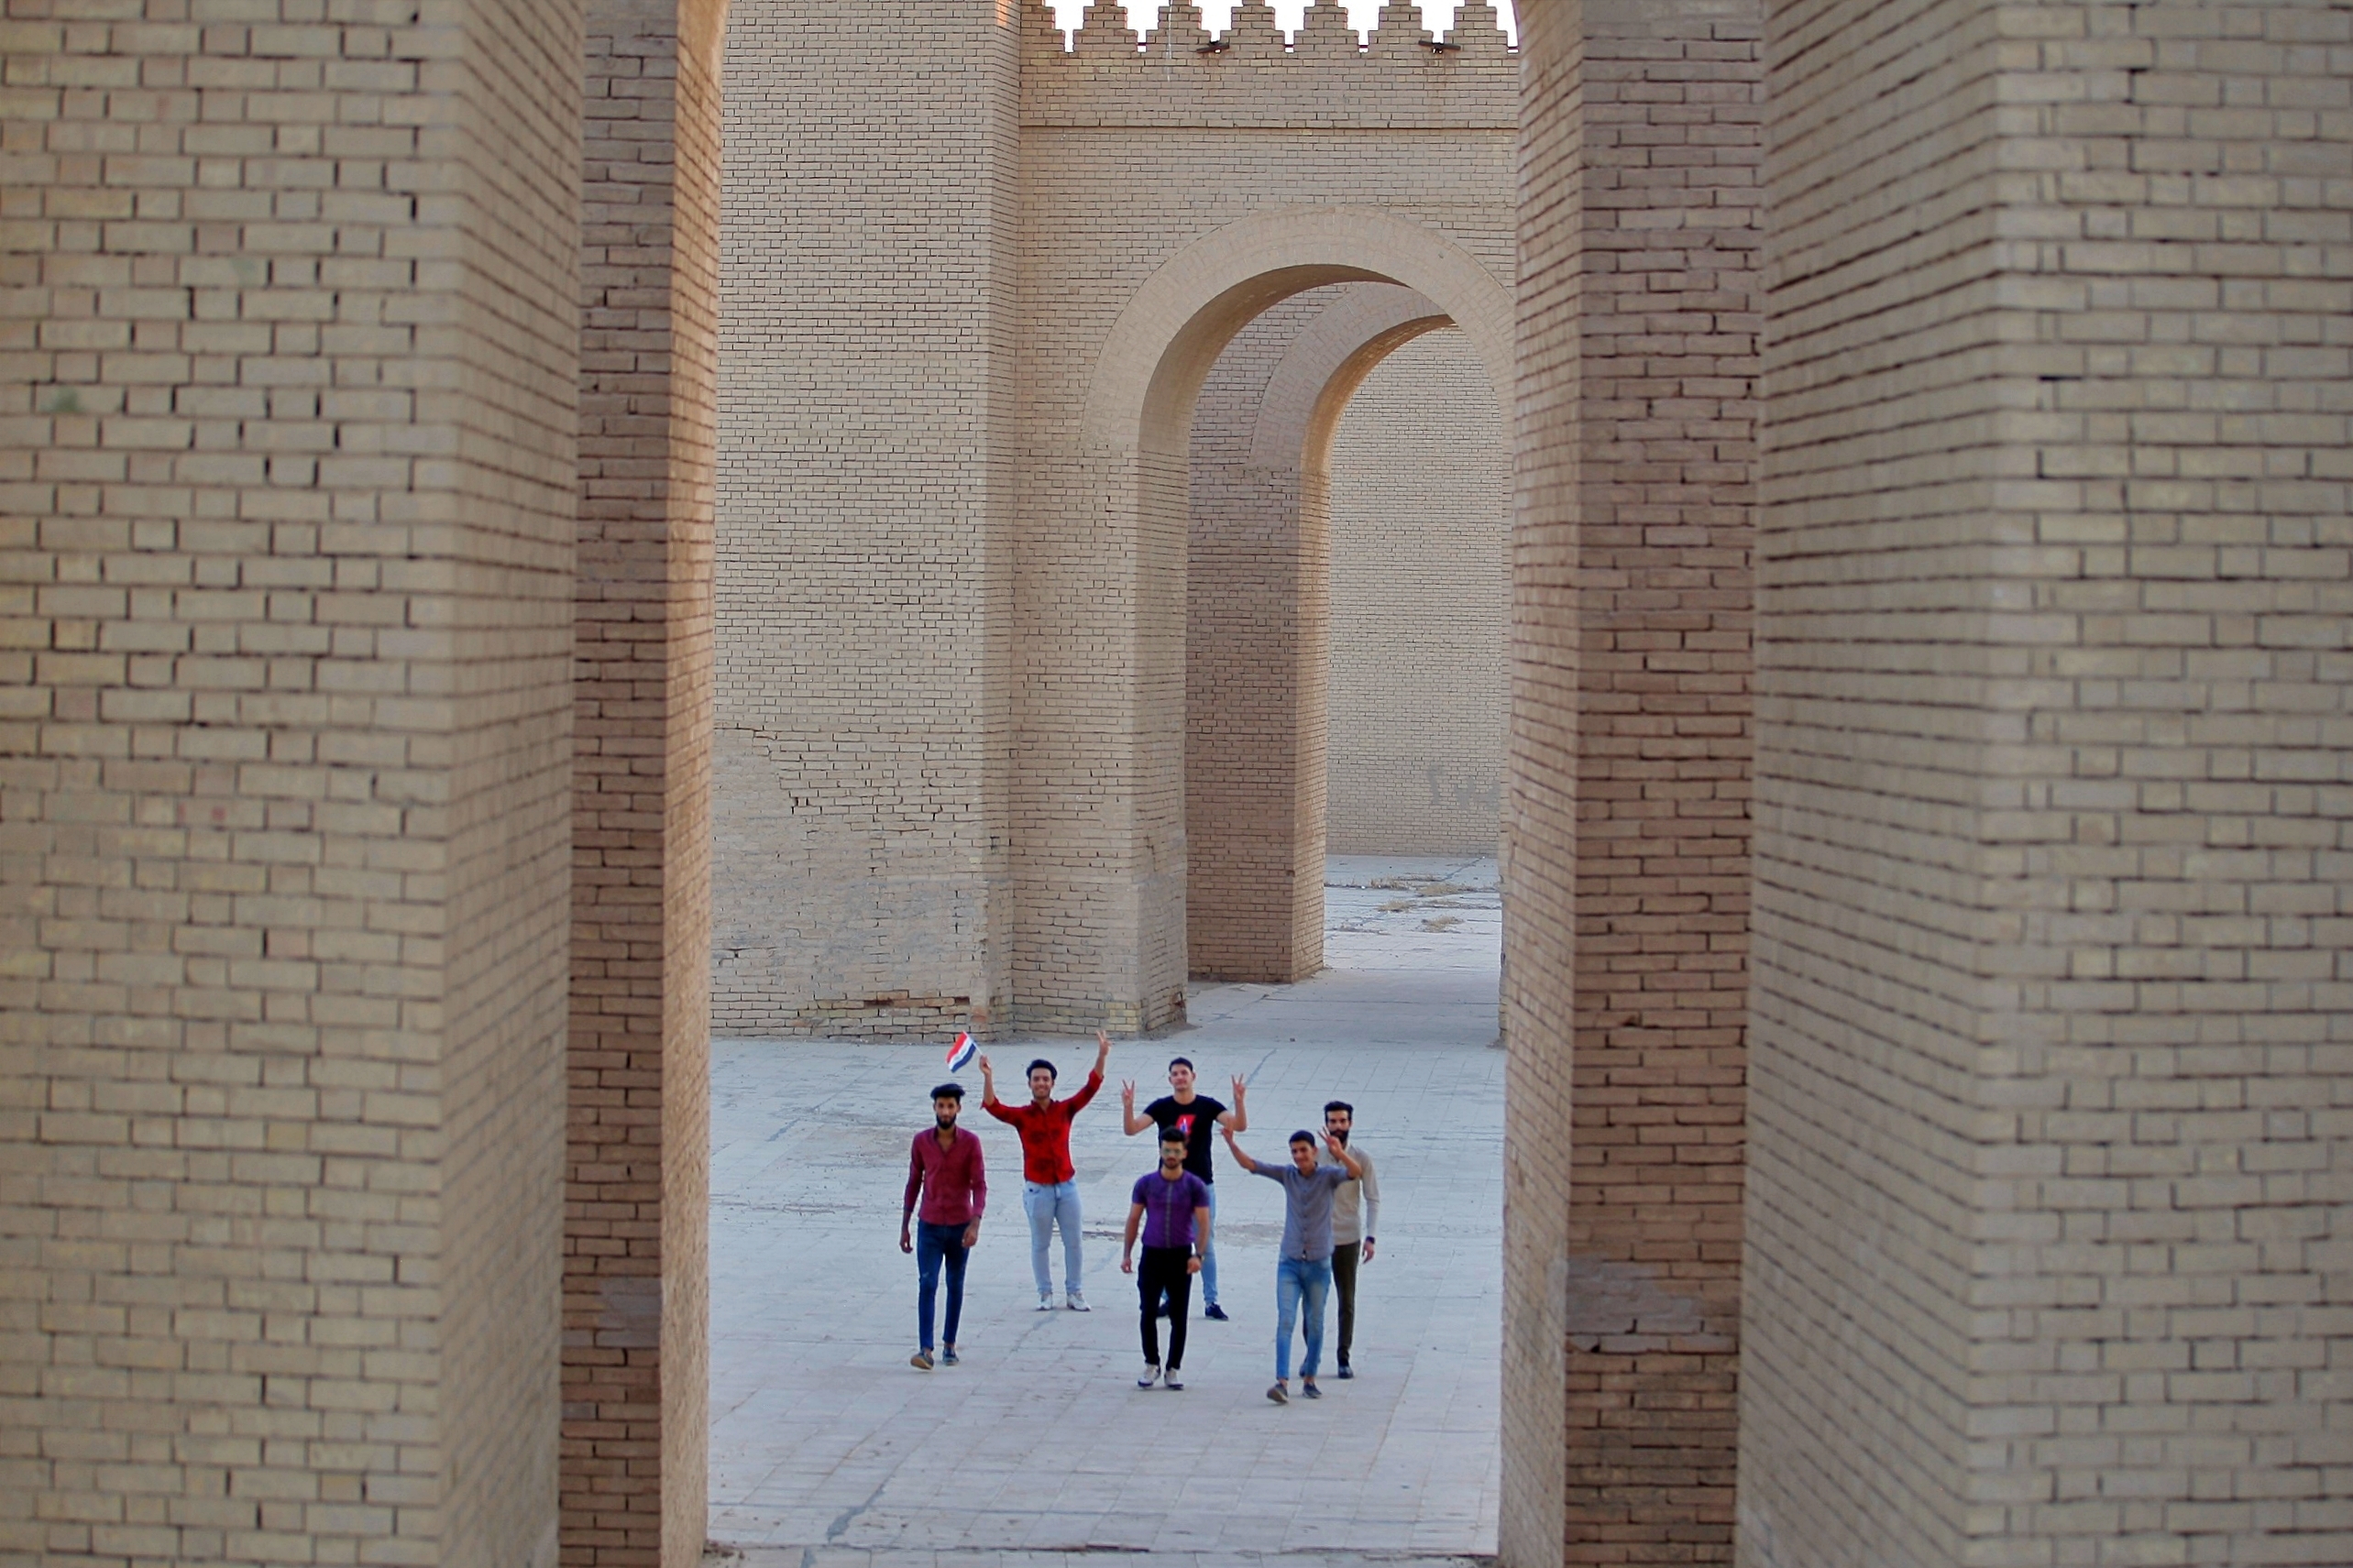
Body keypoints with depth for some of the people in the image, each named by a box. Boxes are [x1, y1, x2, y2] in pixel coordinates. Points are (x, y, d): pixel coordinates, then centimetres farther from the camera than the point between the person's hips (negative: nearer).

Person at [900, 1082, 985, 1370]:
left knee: (955, 1286, 11)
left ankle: (949, 1344, 24)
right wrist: (904, 1226, 6)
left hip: (960, 1226, 0)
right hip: (929, 1226, 0)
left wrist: (975, 1223, -21)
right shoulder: (921, 1141, -2)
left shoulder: (970, 1141, -7)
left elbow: (979, 1184, -9)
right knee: (927, 1284, -11)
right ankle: (926, 1350, -16)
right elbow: (913, 1184, 6)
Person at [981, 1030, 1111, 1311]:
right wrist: (987, 1077, -35)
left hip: (1066, 1185, 2)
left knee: (1073, 1241, 9)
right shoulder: (1022, 1116, -6)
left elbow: (1091, 1088, -9)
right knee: (1040, 1244, 8)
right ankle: (1045, 1293, 20)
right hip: (1037, 1189, -2)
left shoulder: (1065, 1109, -1)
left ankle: (1073, 1292, 21)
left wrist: (1102, 1056, -22)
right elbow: (992, 1106, -19)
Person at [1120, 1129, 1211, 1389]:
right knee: (1148, 1313, 0)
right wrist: (1127, 1253, 3)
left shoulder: (1195, 1186, -2)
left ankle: (1174, 1368, 13)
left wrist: (1198, 1255, -15)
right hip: (1152, 1254, 1)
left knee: (1178, 1317, 3)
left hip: (1181, 1256, -1)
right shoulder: (1146, 1183, 1)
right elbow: (1133, 1219, 7)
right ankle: (1151, 1365, 15)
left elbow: (1203, 1223, -3)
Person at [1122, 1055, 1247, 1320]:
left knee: (1206, 1245, 4)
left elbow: (1240, 1125, -13)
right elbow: (1131, 1129, -14)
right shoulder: (1161, 1107, -3)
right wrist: (1127, 1106, -33)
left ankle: (1211, 1302, 9)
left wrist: (1239, 1100, -31)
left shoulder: (1208, 1106, -4)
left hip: (1202, 1184, -1)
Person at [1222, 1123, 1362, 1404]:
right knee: (1285, 1321, -10)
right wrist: (1231, 1143, -17)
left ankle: (1309, 1380, 22)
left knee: (1315, 1325, 9)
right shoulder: (1287, 1175, 2)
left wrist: (1340, 1154, -41)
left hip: (1319, 1264, -1)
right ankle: (1282, 1382, -18)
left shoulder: (1328, 1176, -5)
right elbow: (1248, 1164, 0)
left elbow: (1356, 1172, -23)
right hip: (1289, 1262, 1)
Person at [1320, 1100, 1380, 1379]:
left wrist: (1370, 1237, -13)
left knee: (1347, 1302, 6)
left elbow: (1373, 1199, -3)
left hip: (1348, 1238, -1)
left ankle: (1344, 1359, 17)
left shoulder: (1361, 1158, -5)